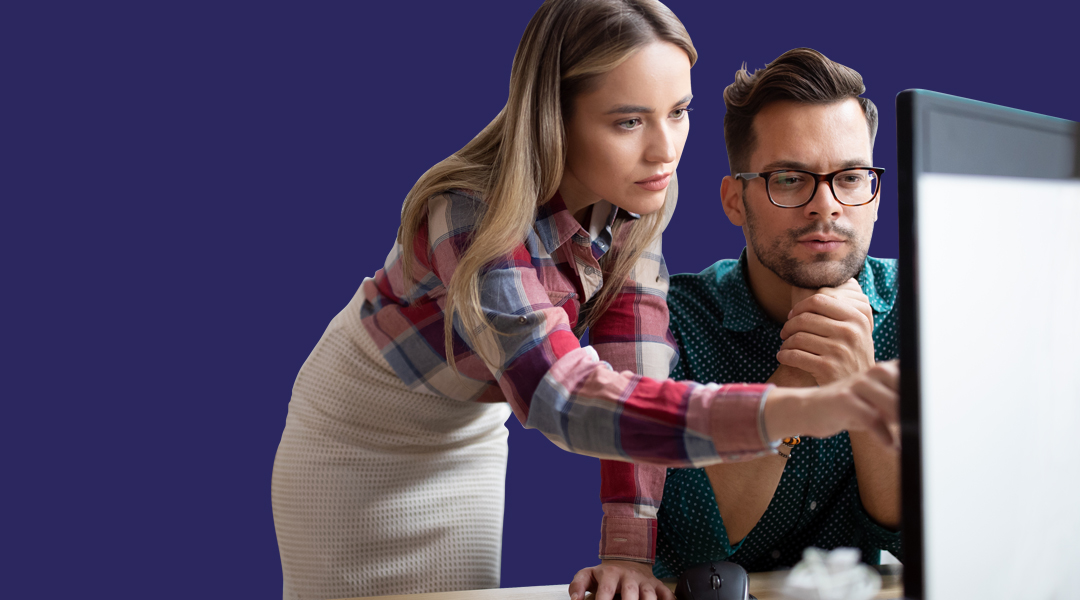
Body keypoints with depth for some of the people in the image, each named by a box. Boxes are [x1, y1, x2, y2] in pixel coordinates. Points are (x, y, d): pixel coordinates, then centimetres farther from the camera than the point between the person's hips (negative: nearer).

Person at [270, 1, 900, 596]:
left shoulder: (635, 201, -18)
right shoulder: (476, 215, -38)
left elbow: (634, 374, -22)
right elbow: (565, 398, -50)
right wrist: (804, 407, -62)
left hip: (470, 436, 5)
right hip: (360, 438, -5)